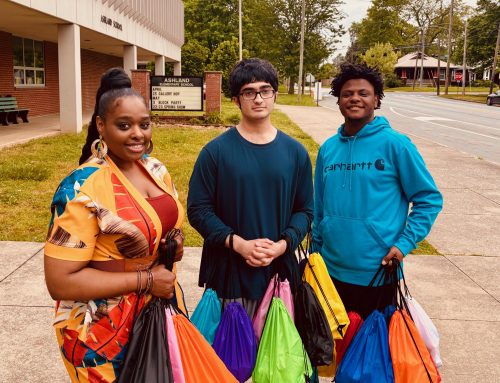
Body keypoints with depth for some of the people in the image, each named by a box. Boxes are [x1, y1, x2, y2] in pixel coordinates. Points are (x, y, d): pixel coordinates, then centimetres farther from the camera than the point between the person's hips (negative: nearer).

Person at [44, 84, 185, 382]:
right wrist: (145, 279, -22)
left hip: (161, 307, 7)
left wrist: (175, 243, -8)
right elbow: (60, 282, -23)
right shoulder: (83, 188, -22)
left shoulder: (156, 168, -1)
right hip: (105, 328, -6)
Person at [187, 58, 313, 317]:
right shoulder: (216, 151, -2)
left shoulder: (295, 152, 6)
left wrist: (283, 244, -9)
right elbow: (198, 209, -4)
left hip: (279, 270, 2)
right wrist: (238, 243, -15)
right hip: (227, 274, -2)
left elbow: (304, 210, 8)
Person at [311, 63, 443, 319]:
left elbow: (429, 199, -5)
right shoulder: (328, 148, 4)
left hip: (378, 273, -4)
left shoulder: (395, 144, -10)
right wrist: (315, 255, 13)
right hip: (331, 270, 4)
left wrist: (404, 243, -14)